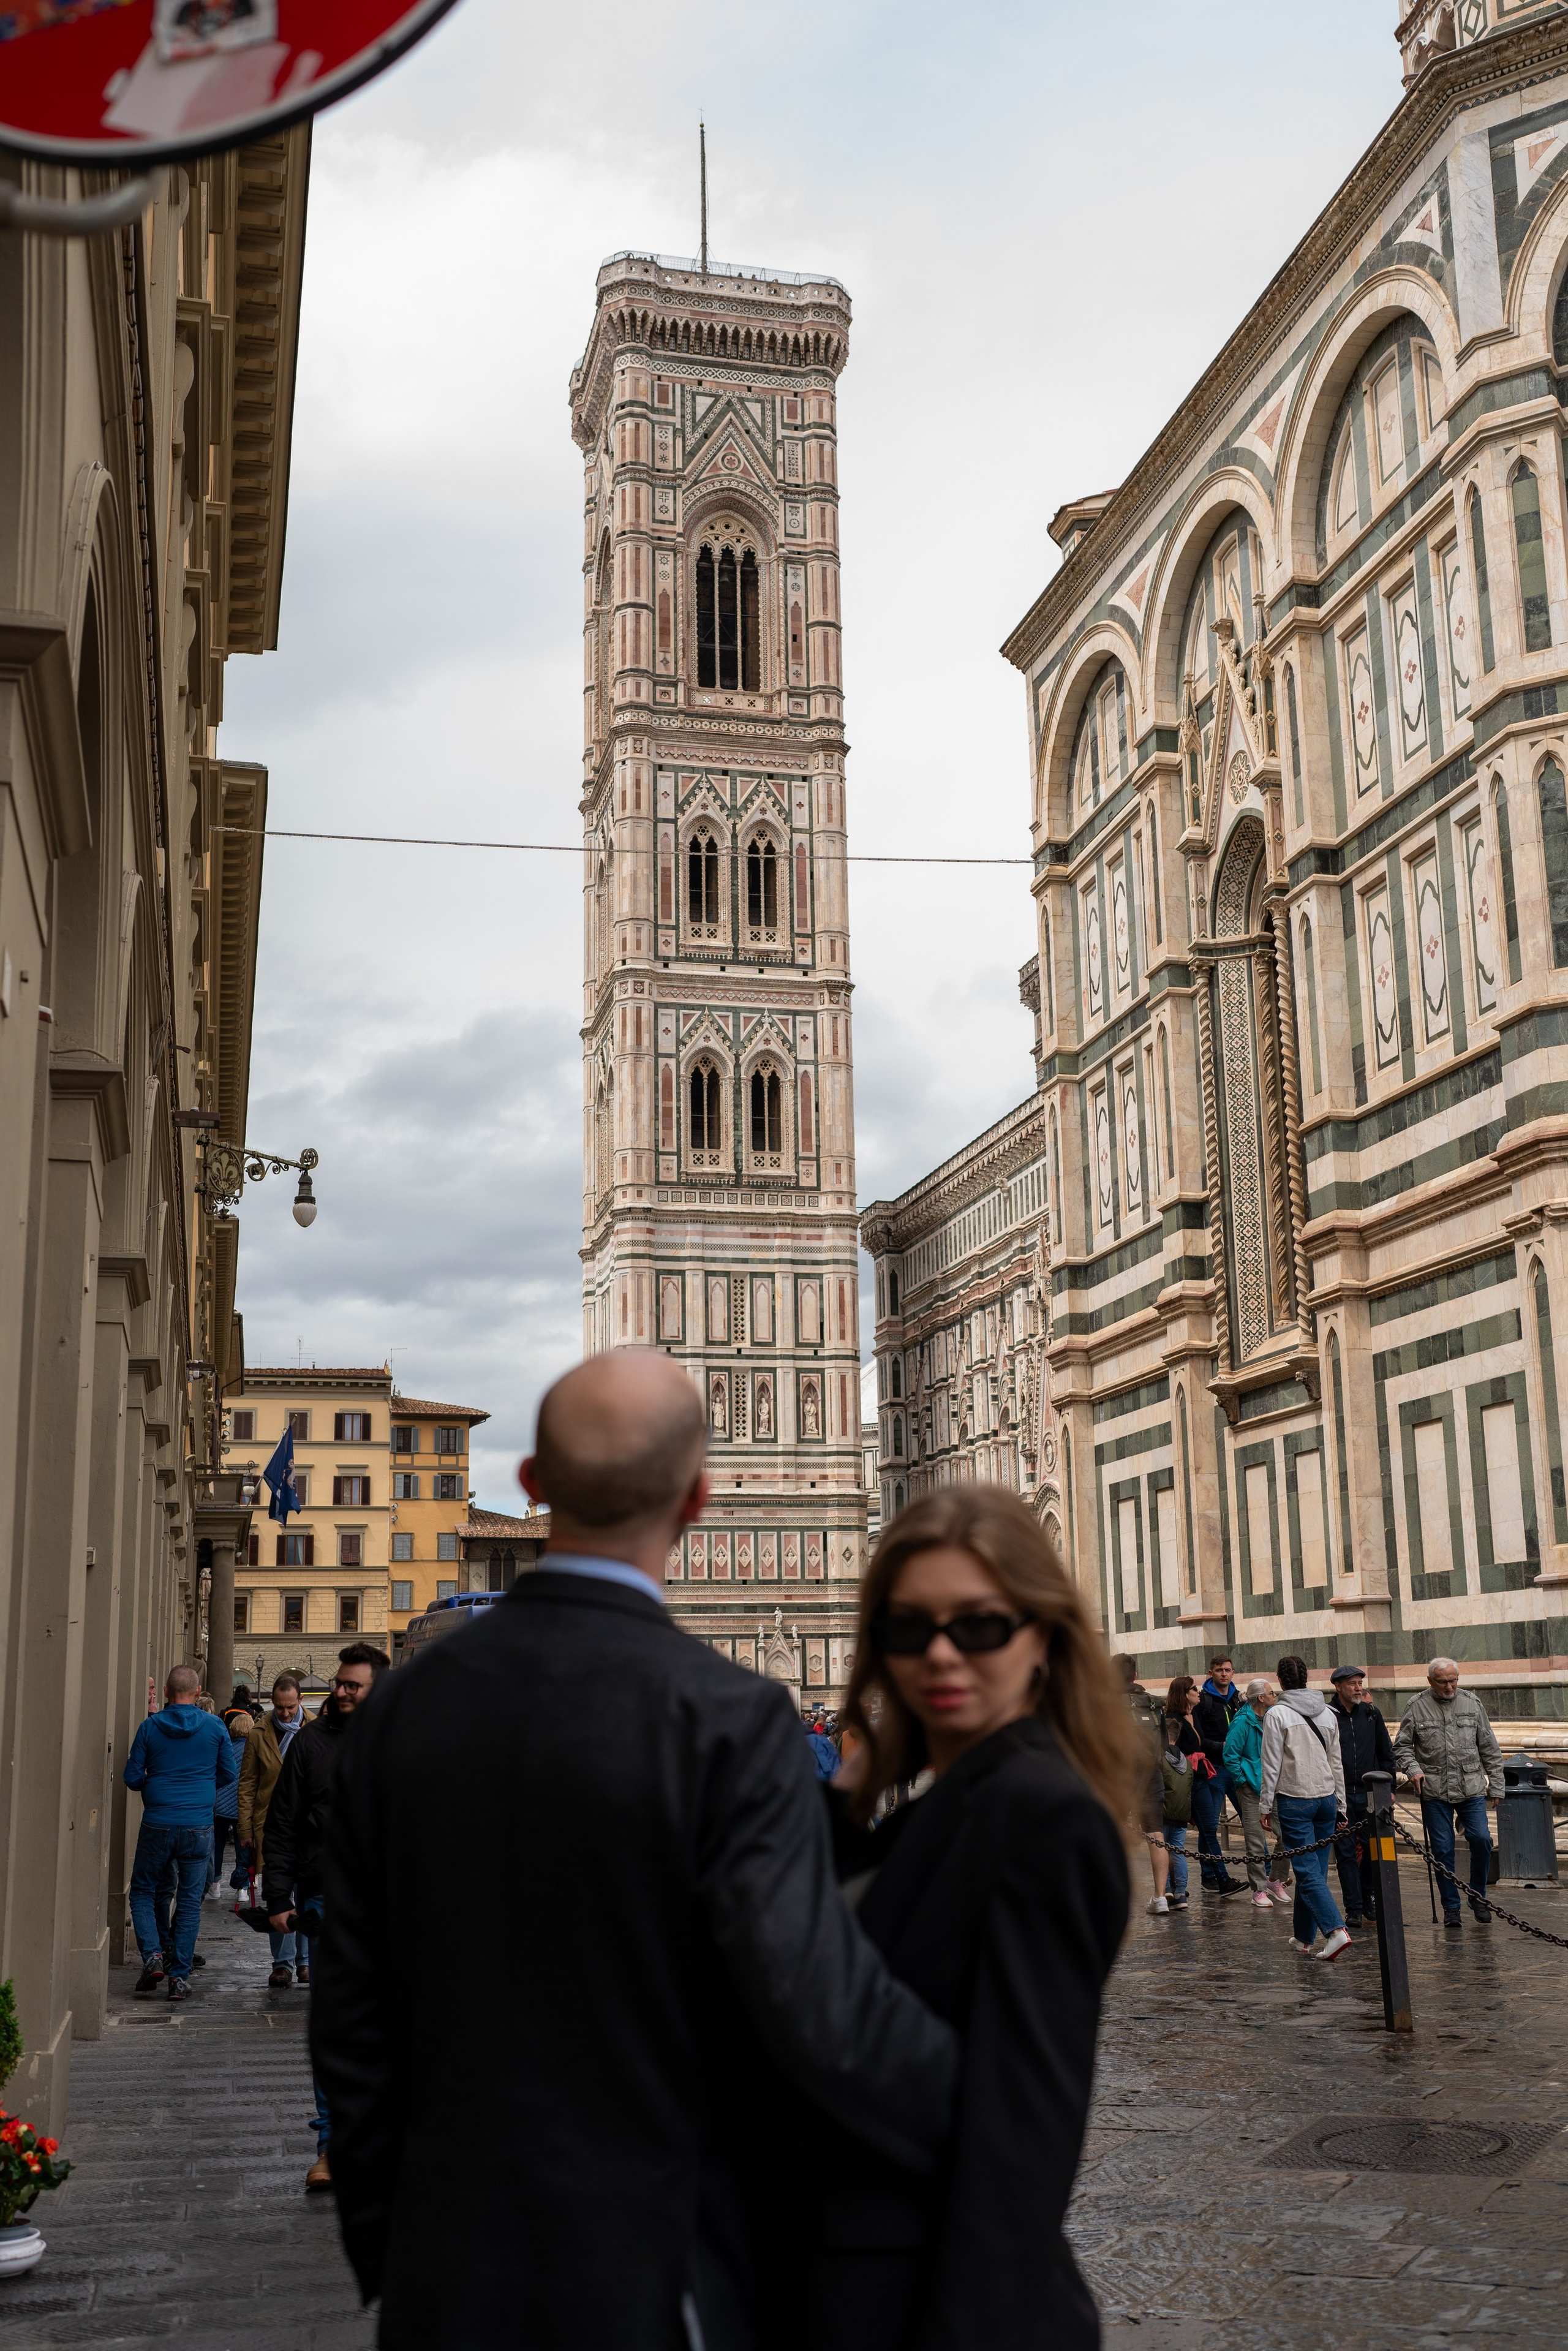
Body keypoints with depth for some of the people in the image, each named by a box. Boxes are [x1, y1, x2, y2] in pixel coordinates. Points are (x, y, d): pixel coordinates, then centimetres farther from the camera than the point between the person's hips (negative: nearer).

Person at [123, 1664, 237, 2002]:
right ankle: (179, 1977, 5)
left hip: (157, 1825, 0)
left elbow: (132, 1777, 2)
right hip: (198, 1827, 1)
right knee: (189, 1901, 7)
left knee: (142, 1890, 17)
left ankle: (153, 1955, -1)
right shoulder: (215, 1727, -1)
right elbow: (229, 1775, 7)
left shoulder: (151, 1726, -2)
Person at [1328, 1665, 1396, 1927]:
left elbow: (1386, 1753, 16)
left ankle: (1370, 1900, 23)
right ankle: (1354, 1909, 6)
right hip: (1339, 1795, -3)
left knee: (1372, 1849, 6)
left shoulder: (1371, 1714, 9)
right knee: (1345, 1852, -1)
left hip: (1370, 1794, 3)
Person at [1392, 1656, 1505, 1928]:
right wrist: (1412, 1770, -11)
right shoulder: (1417, 1707, 1)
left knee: (1481, 1839, -11)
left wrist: (1496, 1785, 10)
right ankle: (1452, 1908, 12)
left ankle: (1478, 1896, 12)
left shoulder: (1472, 1703, 7)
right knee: (1442, 1849, 0)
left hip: (1471, 1789, 1)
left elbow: (1489, 1748, 12)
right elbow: (1402, 1746, 6)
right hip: (1434, 1792, -1)